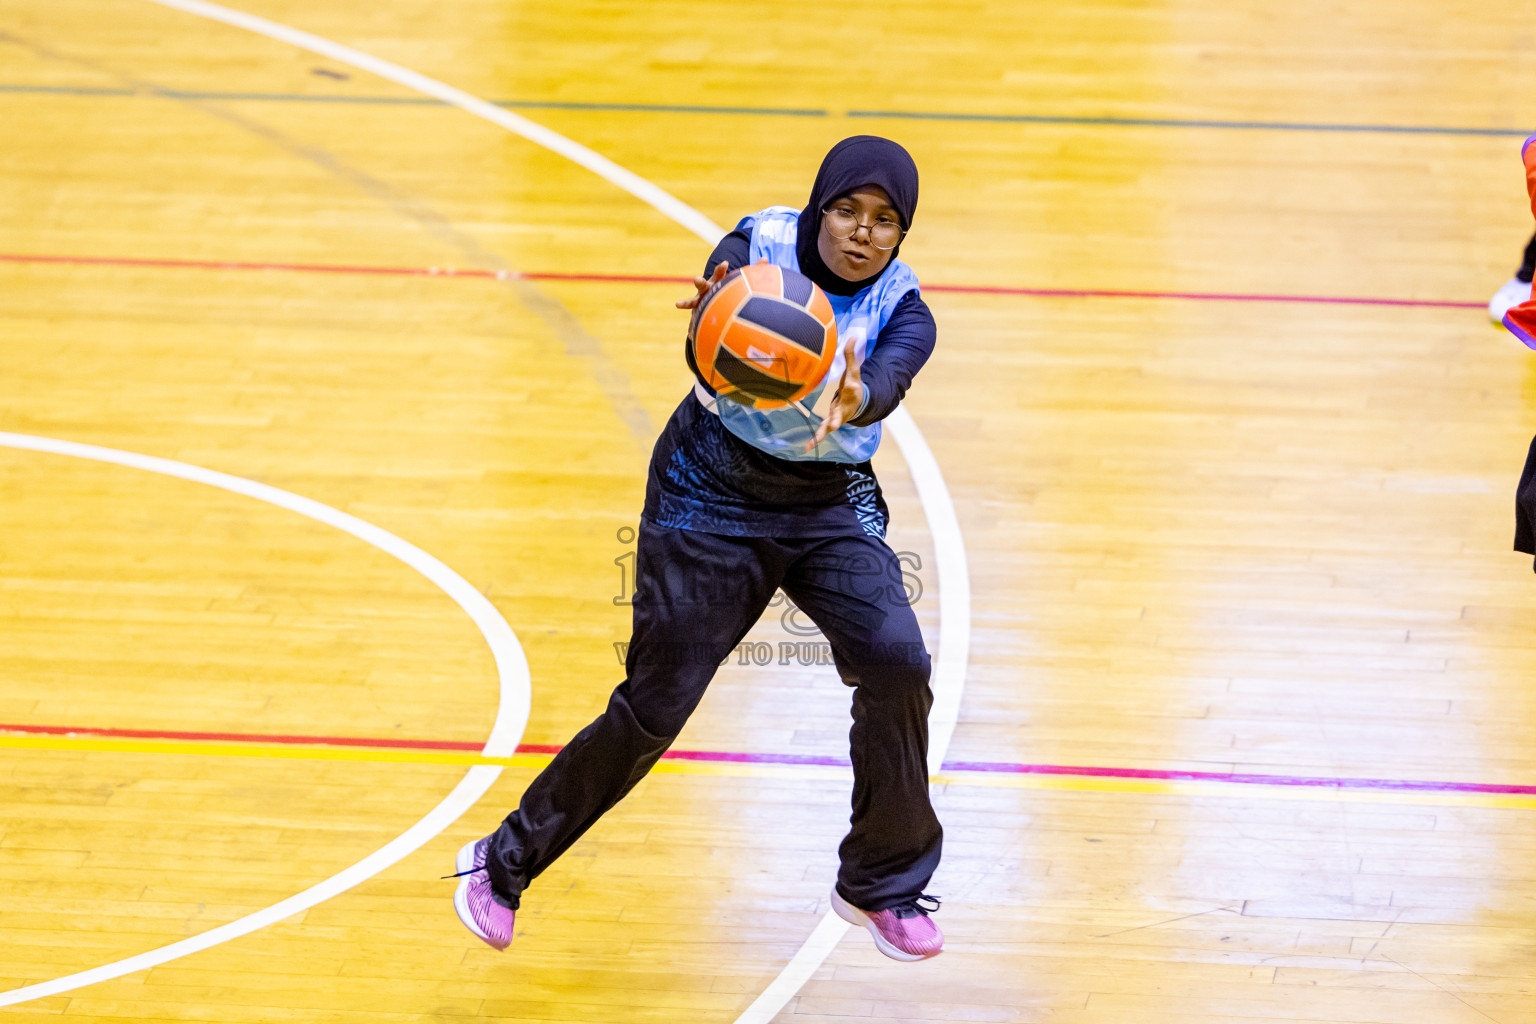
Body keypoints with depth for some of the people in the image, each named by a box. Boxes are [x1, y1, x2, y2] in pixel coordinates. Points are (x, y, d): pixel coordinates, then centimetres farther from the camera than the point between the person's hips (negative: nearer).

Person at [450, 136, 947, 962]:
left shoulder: (902, 311, -12)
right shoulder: (758, 249, -16)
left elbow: (886, 383, -35)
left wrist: (852, 399, -60)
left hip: (830, 504, 2)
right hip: (711, 496, -2)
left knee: (895, 662, -20)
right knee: (655, 706, -4)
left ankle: (882, 885, 1)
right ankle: (505, 864, 17)